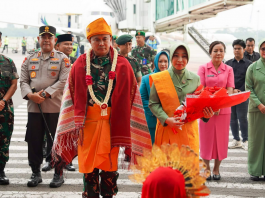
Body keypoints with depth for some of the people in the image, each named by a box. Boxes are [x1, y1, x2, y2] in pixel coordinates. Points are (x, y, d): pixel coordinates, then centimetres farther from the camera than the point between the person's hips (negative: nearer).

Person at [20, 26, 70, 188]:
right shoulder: (30, 59, 13)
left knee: (56, 141, 2)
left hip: (55, 107, -3)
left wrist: (45, 94, -17)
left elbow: (64, 81, -8)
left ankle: (59, 174, 13)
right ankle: (36, 173, 18)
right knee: (34, 141, 6)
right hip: (34, 107, 3)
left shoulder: (63, 59, 2)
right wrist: (30, 95, -12)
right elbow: (23, 81, 8)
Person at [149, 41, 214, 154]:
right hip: (167, 129, -2)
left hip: (189, 131, 2)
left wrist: (205, 113, -7)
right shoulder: (160, 79, 1)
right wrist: (166, 119, -13)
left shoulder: (195, 79, 8)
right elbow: (153, 103, 1)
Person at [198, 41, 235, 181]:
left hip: (223, 110, 1)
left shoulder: (228, 69, 7)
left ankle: (216, 169, 18)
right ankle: (206, 168, 15)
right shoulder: (203, 68, 3)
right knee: (207, 139, 2)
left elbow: (230, 90, -1)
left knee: (221, 139, 5)